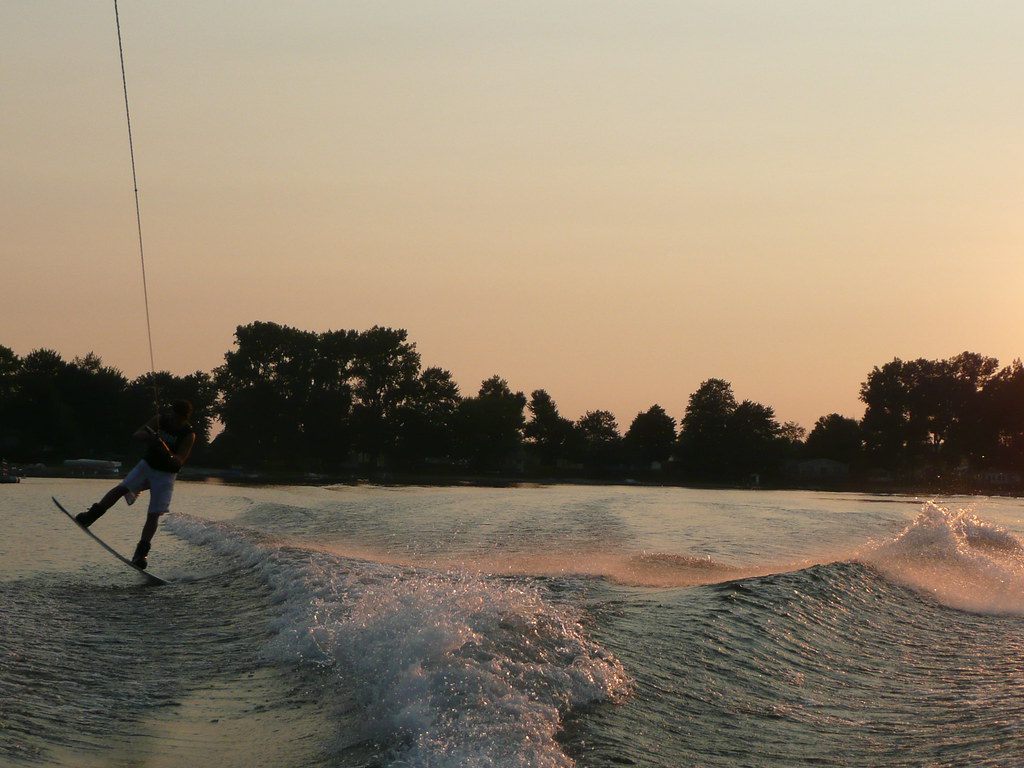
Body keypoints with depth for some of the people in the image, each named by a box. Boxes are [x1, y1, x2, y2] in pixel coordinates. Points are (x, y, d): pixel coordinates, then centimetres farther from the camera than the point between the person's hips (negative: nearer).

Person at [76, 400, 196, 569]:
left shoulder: (189, 435, -17)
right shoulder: (160, 420, -8)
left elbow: (179, 462, -24)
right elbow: (137, 434, -15)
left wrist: (167, 452, -44)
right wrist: (148, 437, -38)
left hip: (166, 474, -3)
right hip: (147, 465, 3)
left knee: (154, 515, -12)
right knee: (121, 488, -18)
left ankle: (141, 553, -13)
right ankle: (90, 517, -18)